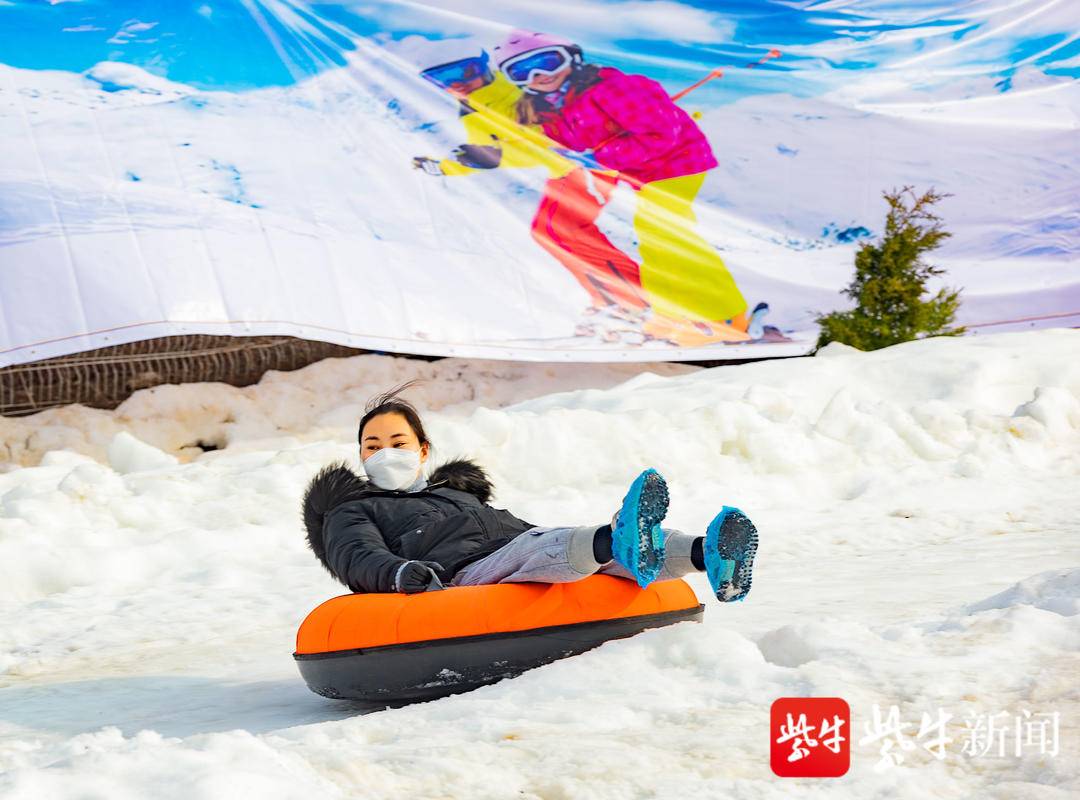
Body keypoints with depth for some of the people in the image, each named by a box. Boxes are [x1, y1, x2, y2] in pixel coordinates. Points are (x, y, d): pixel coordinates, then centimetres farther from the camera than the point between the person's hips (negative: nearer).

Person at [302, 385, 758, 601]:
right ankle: (620, 542, -69)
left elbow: (516, 529, 32)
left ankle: (709, 557, -52)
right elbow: (358, 558, 3)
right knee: (535, 547, -36)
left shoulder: (460, 493, 42)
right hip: (463, 579, -6)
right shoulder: (352, 512, 26)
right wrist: (401, 572, -23)